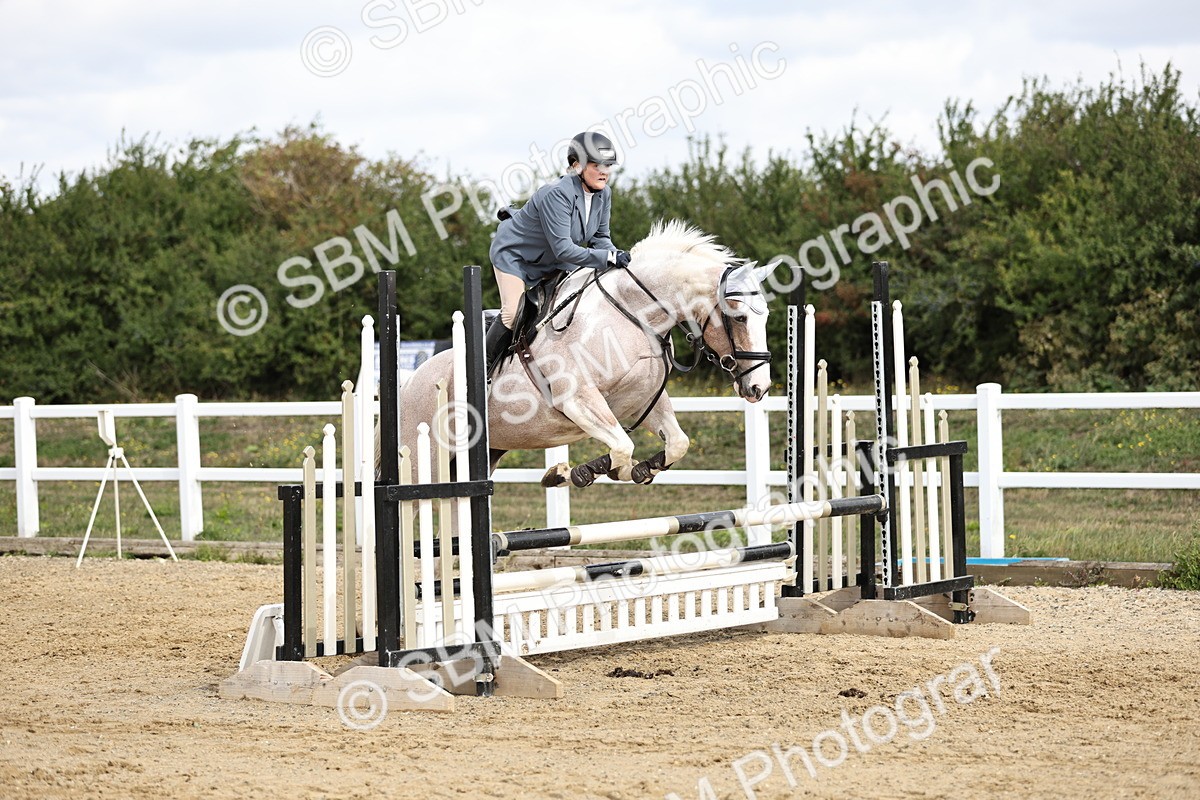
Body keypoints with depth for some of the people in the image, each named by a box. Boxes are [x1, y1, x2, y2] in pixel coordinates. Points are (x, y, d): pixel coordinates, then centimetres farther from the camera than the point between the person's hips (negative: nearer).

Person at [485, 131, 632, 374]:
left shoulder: (603, 194, -12)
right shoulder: (557, 194, -37)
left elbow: (600, 237, -2)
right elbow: (563, 249, -40)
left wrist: (616, 256, -23)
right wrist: (608, 258, -44)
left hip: (549, 261, 8)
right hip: (513, 252, -8)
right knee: (513, 313, -17)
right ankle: (482, 369, 0)